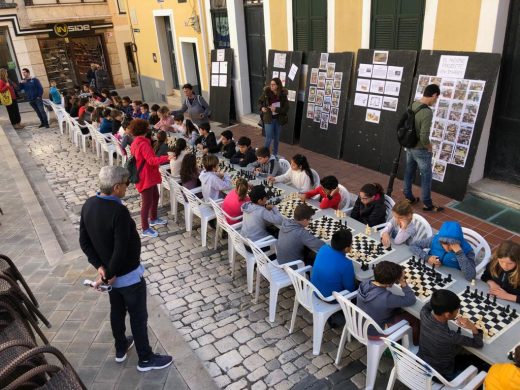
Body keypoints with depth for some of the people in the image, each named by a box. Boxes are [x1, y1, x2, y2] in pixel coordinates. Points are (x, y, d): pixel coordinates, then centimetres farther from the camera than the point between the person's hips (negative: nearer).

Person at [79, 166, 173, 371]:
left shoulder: (89, 204, -6)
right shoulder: (119, 212, -32)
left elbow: (84, 241, 0)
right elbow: (120, 251, -31)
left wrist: (100, 266, -5)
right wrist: (108, 275, -16)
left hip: (110, 272, 8)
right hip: (128, 275, -8)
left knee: (117, 311, 26)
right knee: (138, 317, 10)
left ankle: (121, 348, 46)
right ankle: (145, 359, 27)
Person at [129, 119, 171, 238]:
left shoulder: (136, 143, 9)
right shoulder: (143, 144, -24)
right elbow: (151, 160, -33)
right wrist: (166, 158, -38)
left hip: (148, 176, 11)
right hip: (145, 178, -11)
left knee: (155, 197, 23)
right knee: (147, 202, -2)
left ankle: (153, 219, 41)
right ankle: (145, 229, 8)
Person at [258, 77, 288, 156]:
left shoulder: (283, 94, -9)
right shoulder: (266, 92, -9)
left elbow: (286, 108, -10)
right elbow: (260, 101, 8)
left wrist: (276, 109, -22)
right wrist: (262, 107, -12)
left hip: (278, 119, 2)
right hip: (268, 119, -2)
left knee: (276, 138, 14)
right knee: (269, 138, -4)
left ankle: (275, 155, 31)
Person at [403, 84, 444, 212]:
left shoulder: (412, 105, -2)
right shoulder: (427, 112, -27)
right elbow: (424, 137, -29)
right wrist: (429, 147, -10)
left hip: (409, 146, 8)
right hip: (421, 150, -8)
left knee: (409, 172, 19)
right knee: (426, 176, 7)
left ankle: (408, 197, 33)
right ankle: (427, 204, 18)